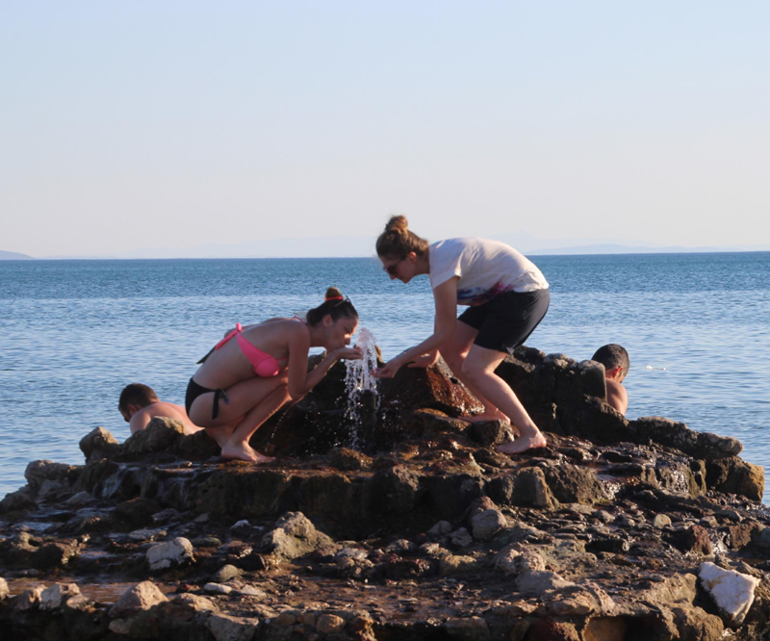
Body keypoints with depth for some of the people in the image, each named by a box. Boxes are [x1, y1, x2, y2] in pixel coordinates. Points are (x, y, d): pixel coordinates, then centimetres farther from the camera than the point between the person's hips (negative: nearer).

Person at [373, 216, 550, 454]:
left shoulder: (443, 265, -25)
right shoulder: (434, 254, 2)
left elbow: (445, 331, -18)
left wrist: (400, 360, -12)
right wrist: (432, 353, 22)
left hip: (526, 295, -10)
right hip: (500, 296, 10)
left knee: (474, 369, -15)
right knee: (451, 348, 7)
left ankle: (531, 434, -14)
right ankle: (494, 412, 17)